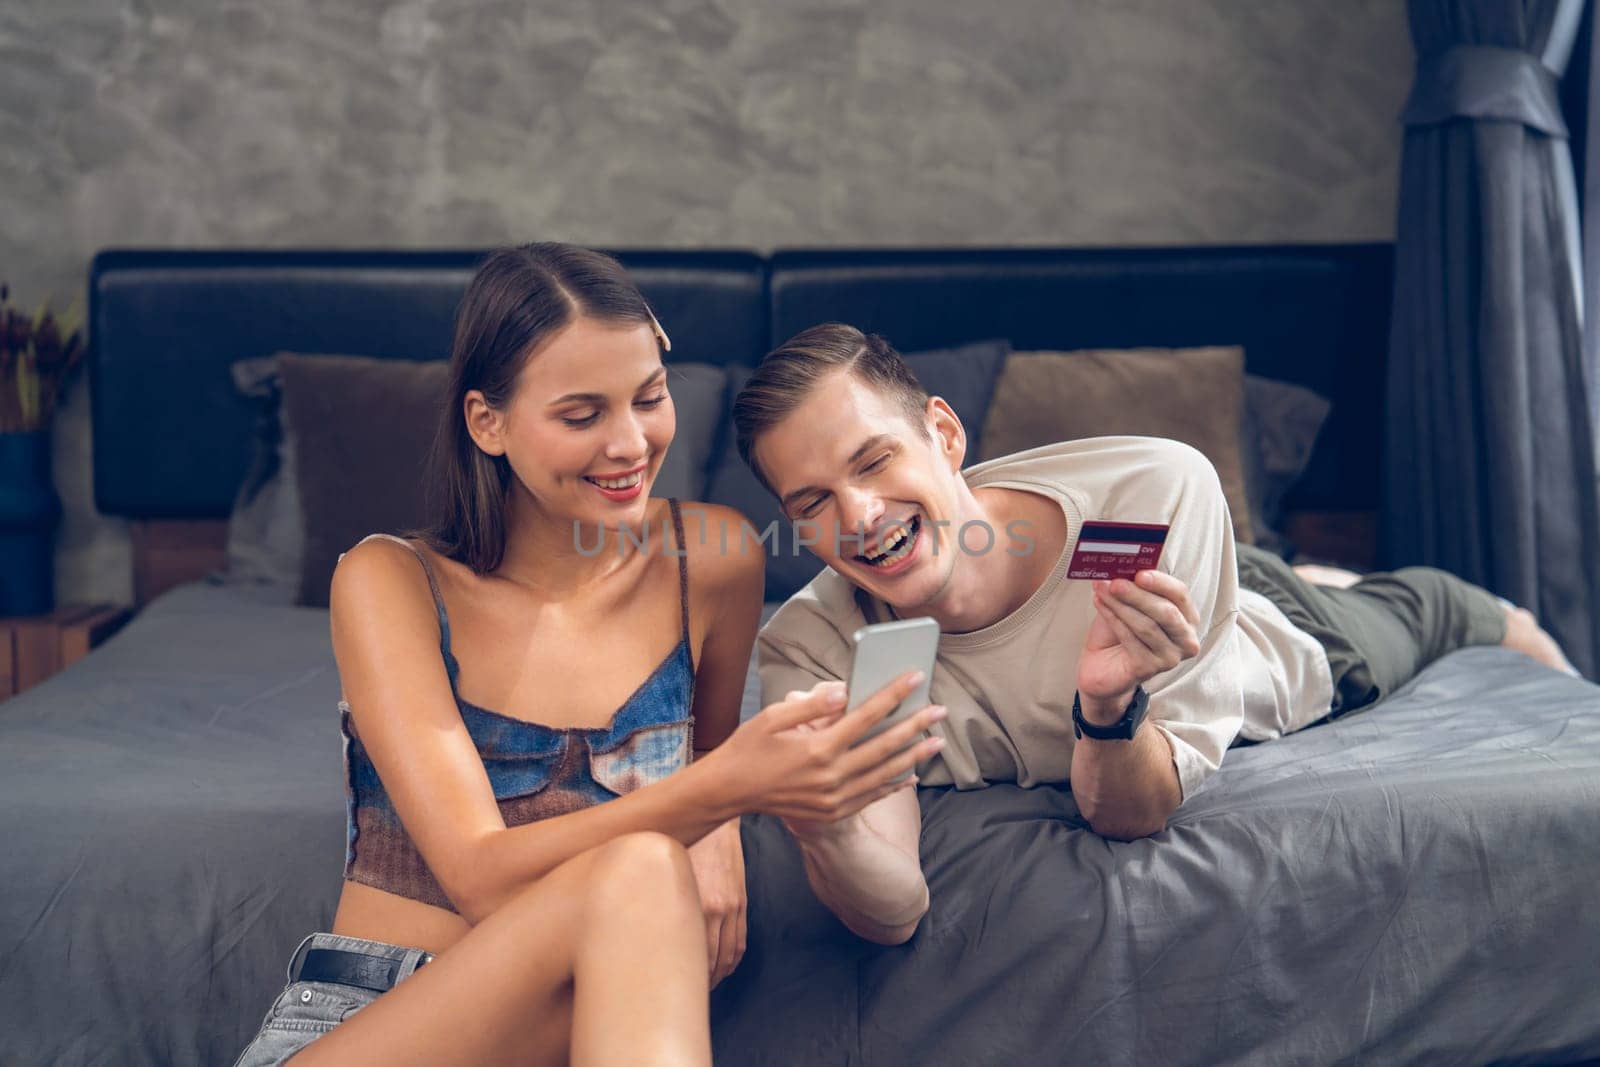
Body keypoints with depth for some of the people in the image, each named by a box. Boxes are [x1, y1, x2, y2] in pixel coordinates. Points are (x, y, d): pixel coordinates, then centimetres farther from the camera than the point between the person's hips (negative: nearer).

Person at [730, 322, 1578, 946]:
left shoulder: (1158, 490, -45)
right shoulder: (810, 649, -39)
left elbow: (1130, 815, -38)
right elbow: (891, 913, -42)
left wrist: (1110, 705, -59)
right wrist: (824, 826, -63)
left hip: (1281, 648, -2)